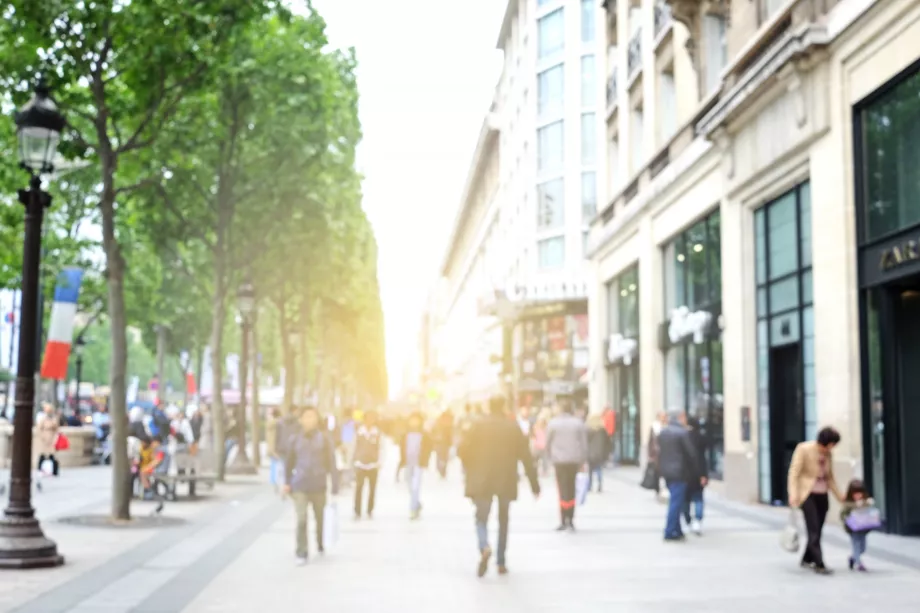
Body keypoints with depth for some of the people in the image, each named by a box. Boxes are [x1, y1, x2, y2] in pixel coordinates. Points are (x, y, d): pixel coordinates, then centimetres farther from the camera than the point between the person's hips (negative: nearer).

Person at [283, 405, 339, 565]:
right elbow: (289, 462, 11)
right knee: (301, 520, -12)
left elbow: (331, 463, -3)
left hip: (319, 486, 0)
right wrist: (287, 482, 9)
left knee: (320, 518, 13)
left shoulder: (324, 438, -2)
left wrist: (335, 488, -7)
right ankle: (301, 553, -3)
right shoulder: (294, 439, 2)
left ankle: (321, 545, 38)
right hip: (299, 486, 0)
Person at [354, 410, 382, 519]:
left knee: (372, 489, 7)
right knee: (359, 488, -3)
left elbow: (378, 447, 6)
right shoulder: (360, 430, -3)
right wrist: (356, 461, -1)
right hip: (361, 463, -2)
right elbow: (356, 446, 1)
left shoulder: (377, 431, 0)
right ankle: (357, 512, 2)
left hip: (373, 464, 2)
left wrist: (378, 462, 3)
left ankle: (370, 511, 17)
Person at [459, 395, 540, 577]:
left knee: (481, 517, 4)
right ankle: (501, 562, 14)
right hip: (506, 481, 2)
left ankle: (484, 548, -27)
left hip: (481, 481, -2)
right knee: (503, 521, 16)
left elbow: (462, 450, -8)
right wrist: (534, 483, 4)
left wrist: (472, 468, 12)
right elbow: (525, 456, -2)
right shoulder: (513, 427, -1)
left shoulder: (478, 426, -5)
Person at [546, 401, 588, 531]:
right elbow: (584, 443, 2)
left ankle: (564, 521, -11)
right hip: (574, 460, 2)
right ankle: (570, 519, 14)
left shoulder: (554, 423, -1)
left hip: (559, 460, -2)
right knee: (571, 488, 14)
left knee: (563, 489, -2)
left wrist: (551, 455, 17)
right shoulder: (579, 423, 3)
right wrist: (583, 460, 8)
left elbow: (548, 442, 2)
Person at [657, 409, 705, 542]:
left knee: (675, 501, 16)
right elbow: (692, 455, -11)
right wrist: (699, 474, -3)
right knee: (676, 502, -3)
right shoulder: (683, 433, -13)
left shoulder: (662, 432, 10)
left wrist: (661, 469, 16)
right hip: (679, 472, -7)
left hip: (666, 471, 8)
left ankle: (676, 531, 18)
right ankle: (671, 532, -3)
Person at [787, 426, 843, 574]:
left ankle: (807, 560, 23)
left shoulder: (827, 454, 8)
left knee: (818, 530, 7)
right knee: (813, 530, -11)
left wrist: (840, 496, 15)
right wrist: (793, 494, -23)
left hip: (822, 495, 6)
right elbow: (794, 472, -13)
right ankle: (819, 564, -13)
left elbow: (830, 477, 18)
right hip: (807, 494, -6)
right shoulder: (803, 449, -10)